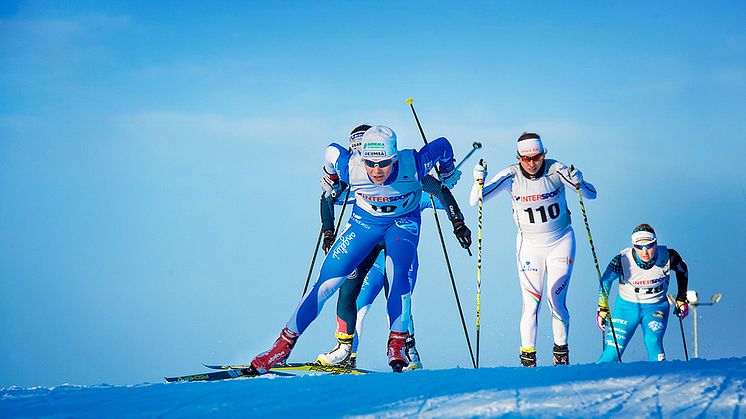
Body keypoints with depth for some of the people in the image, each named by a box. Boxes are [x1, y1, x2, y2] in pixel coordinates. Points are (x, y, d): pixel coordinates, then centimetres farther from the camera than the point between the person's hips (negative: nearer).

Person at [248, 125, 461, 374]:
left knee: (397, 272, -30)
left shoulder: (413, 166, -34)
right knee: (327, 281, -8)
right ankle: (285, 344, 0)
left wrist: (448, 174, 7)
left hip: (403, 221, -1)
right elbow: (332, 151, -8)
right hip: (364, 222, 1)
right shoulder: (351, 169, -31)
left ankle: (397, 344, -17)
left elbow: (442, 145, -14)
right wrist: (330, 178, 13)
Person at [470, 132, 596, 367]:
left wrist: (579, 183, -34)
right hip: (530, 245, 0)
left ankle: (561, 352, 14)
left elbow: (591, 195, -13)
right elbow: (476, 201, -14)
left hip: (561, 243, 0)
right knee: (531, 305, -8)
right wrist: (479, 180, -33)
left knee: (556, 302, -6)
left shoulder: (556, 171, -14)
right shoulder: (511, 176, -12)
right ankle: (528, 359, 3)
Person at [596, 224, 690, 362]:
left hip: (656, 307, 0)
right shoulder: (622, 261, -22)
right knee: (613, 350, -7)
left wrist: (682, 299, 6)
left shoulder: (667, 257, -19)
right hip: (627, 307, 0)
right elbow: (605, 281, -4)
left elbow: (682, 271, 4)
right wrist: (602, 308, -5)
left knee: (653, 340, -27)